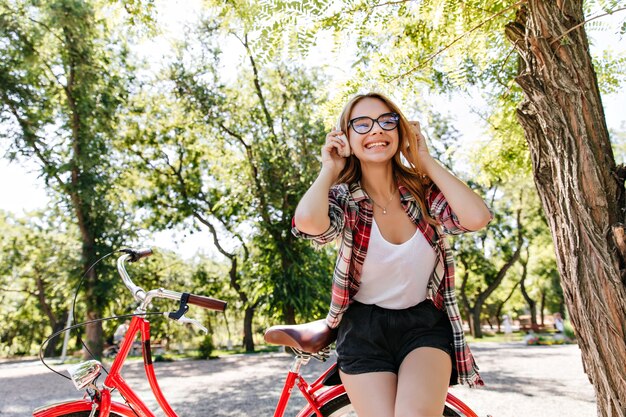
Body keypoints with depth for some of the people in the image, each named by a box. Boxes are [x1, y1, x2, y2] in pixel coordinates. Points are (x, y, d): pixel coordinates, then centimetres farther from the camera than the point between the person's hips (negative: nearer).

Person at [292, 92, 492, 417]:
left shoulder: (425, 192, -4)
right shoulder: (343, 199, -10)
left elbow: (477, 218, -24)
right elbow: (308, 222, -34)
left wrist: (426, 161, -13)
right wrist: (329, 170, -15)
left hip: (425, 324, 1)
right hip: (365, 328, 0)